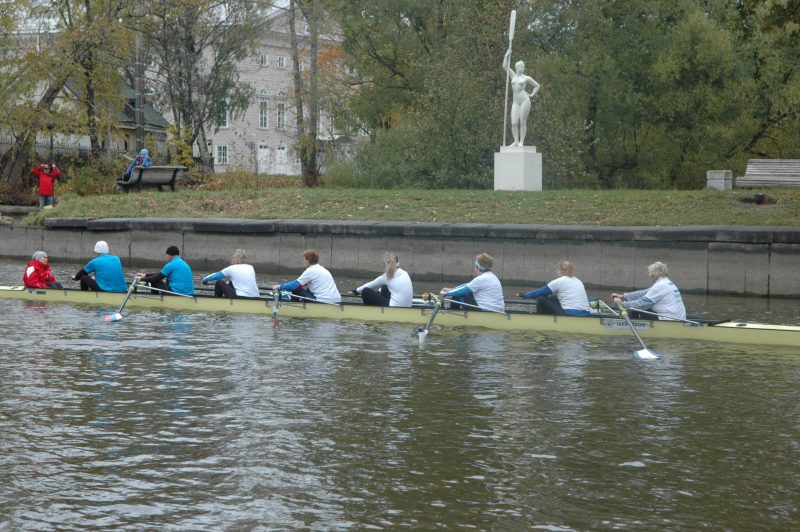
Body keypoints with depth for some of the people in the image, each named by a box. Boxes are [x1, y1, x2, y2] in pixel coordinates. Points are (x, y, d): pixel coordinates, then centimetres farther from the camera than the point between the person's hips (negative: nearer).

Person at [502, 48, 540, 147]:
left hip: (525, 101, -4)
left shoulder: (526, 78, 8)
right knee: (514, 123, -5)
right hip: (515, 102, 4)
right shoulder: (513, 75, 16)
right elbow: (505, 66, 12)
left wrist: (532, 94, 6)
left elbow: (537, 86, 17)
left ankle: (521, 142, -6)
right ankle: (516, 141, -1)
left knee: (523, 122, -6)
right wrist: (507, 55, 7)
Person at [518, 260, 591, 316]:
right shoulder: (578, 281, 20)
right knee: (552, 298, 27)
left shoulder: (559, 281, 0)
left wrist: (524, 295, 24)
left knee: (541, 299, 6)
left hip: (571, 315, -7)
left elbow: (540, 292, 8)